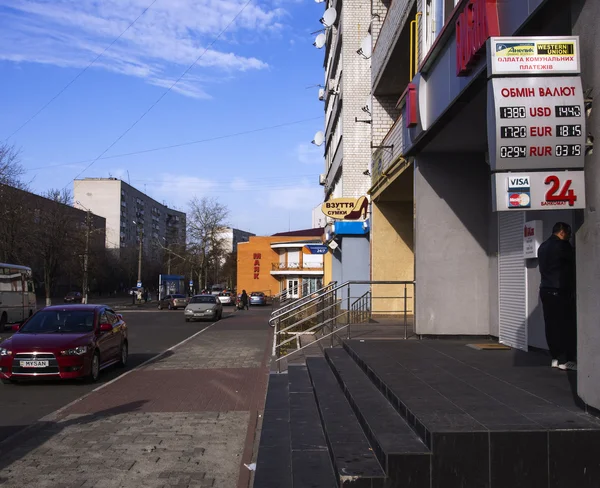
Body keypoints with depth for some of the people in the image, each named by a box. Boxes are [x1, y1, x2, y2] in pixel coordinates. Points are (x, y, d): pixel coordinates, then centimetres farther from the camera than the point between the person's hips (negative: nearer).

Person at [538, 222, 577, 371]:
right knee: (567, 325, -3)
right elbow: (574, 264, 0)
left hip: (545, 290, 8)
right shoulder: (562, 245, -9)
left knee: (551, 325, 7)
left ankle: (556, 358, 10)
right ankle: (566, 360, -2)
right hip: (560, 291, -8)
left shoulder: (543, 247, 15)